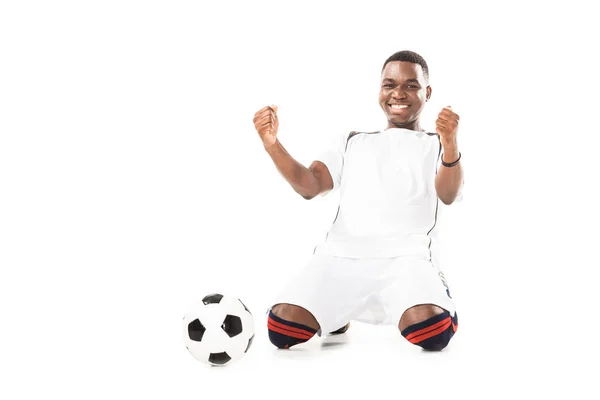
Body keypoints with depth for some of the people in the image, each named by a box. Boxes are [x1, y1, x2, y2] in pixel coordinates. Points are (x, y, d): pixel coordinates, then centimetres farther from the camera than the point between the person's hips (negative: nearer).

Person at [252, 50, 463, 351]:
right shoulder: (352, 142, 26)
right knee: (282, 329, -20)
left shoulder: (435, 144, 18)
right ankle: (336, 314, 14)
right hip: (341, 254, 2)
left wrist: (450, 145, -25)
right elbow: (309, 186, 10)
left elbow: (448, 195, -3)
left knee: (432, 332, -32)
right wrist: (272, 145, -8)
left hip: (407, 255, -2)